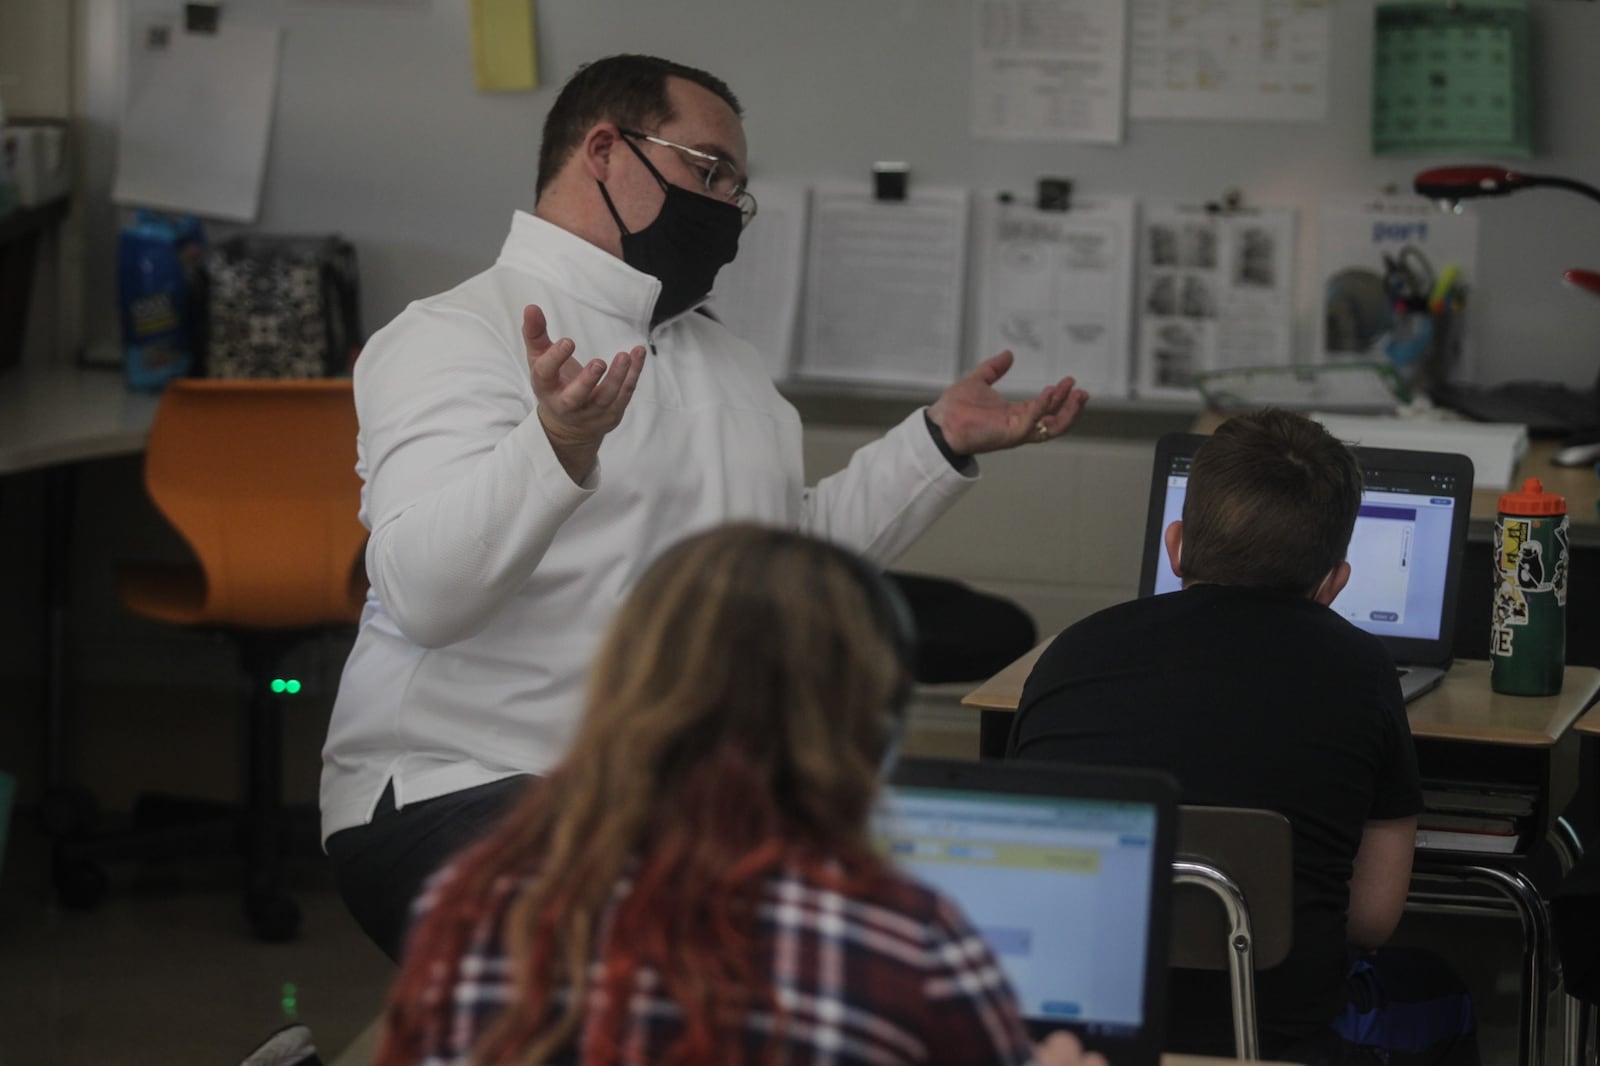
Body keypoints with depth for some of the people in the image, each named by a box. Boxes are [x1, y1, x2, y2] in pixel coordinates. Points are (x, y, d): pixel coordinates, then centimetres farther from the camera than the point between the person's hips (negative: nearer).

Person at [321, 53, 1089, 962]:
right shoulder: (455, 336, -5)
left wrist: (942, 441, 21)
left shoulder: (725, 359, 22)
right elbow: (424, 591, -22)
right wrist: (554, 444, -38)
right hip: (462, 787, -8)